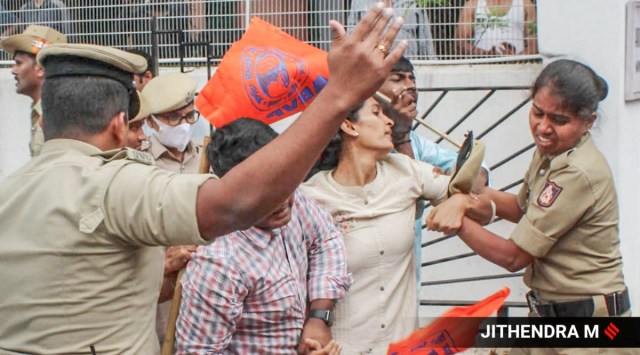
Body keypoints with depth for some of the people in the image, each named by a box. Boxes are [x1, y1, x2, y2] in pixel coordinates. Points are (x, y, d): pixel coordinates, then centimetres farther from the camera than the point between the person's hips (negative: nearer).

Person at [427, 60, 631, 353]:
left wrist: (458, 222, -12)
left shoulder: (579, 173, -25)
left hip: (587, 316, -8)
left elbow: (513, 256, -20)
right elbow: (523, 209, 18)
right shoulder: (550, 153, 2)